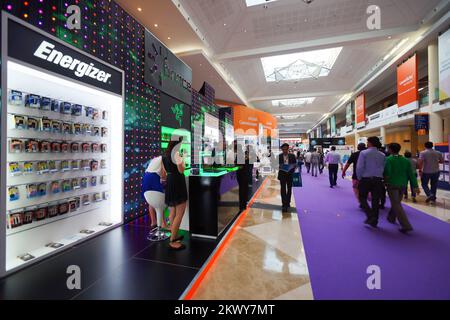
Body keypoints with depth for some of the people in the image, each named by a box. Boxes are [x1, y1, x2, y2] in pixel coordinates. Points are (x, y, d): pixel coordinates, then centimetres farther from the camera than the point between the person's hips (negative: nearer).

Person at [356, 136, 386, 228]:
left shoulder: (364, 153, -9)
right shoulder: (382, 155, 4)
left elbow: (359, 167, -13)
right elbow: (384, 168, 3)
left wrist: (359, 178, -1)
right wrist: (379, 176, 14)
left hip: (366, 179, -4)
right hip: (378, 180, 4)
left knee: (362, 198, 11)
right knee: (375, 201, 10)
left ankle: (370, 216, -4)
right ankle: (374, 221, 19)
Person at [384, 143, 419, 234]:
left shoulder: (388, 159, -12)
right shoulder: (405, 160, 6)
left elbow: (387, 173, -19)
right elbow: (411, 174, 4)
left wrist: (385, 181, -2)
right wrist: (415, 186, 5)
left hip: (392, 185, -6)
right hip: (403, 185, 6)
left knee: (396, 205, -1)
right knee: (396, 202, 22)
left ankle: (406, 226, -6)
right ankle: (391, 218, 38)